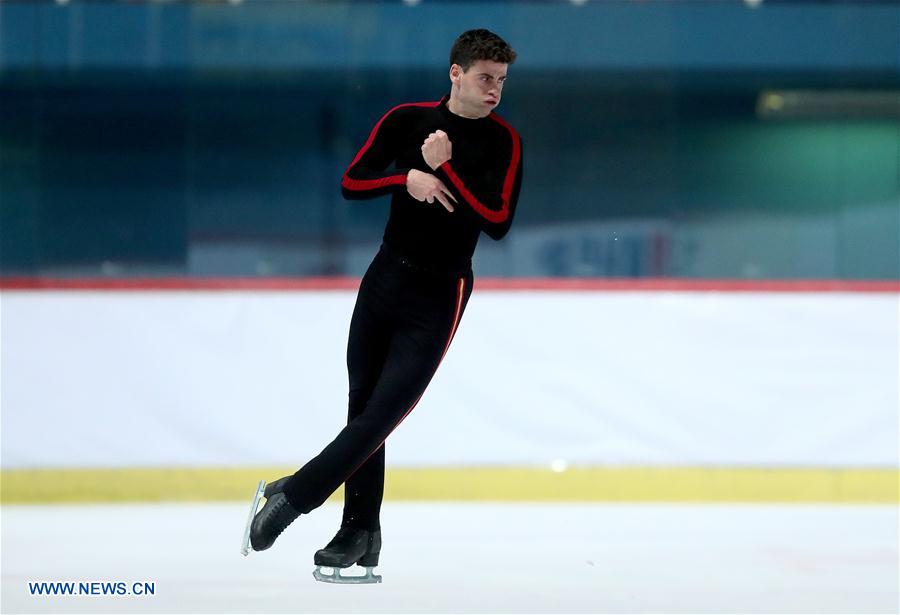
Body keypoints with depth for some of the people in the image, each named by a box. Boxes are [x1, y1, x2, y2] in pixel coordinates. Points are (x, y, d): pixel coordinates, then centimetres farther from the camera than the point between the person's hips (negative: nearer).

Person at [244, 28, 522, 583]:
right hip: (386, 278, 4)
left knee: (381, 415, -12)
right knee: (362, 409, 7)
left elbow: (499, 222, -17)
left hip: (439, 294, -4)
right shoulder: (407, 120, -1)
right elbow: (352, 183, -4)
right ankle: (361, 537, 16)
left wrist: (445, 169, -23)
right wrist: (407, 178, -21)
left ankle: (292, 496, -3)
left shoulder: (502, 141, -8)